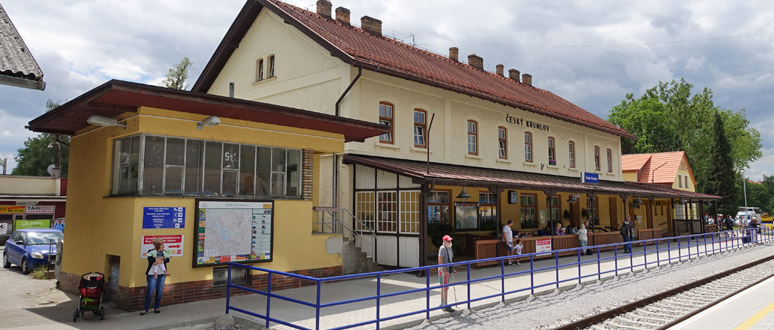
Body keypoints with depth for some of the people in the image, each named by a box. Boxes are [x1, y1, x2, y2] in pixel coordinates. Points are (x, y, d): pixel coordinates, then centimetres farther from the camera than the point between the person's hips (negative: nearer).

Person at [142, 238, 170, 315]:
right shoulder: (150, 252, 0)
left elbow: (167, 260, -6)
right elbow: (151, 260, -18)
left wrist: (160, 261, -23)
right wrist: (162, 258, -18)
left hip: (162, 274, 3)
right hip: (152, 274, -3)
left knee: (159, 291, 5)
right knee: (150, 292, -6)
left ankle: (156, 308, 15)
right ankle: (145, 309, 5)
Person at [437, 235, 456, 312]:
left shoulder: (449, 248, 13)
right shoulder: (442, 248, -16)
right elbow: (440, 260, -21)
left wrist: (452, 269, 17)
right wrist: (444, 271, -25)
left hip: (448, 271, 9)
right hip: (443, 271, -9)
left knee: (444, 288, 16)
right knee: (445, 288, -8)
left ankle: (442, 304, 25)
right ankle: (446, 306, -6)